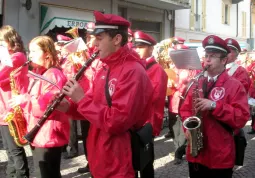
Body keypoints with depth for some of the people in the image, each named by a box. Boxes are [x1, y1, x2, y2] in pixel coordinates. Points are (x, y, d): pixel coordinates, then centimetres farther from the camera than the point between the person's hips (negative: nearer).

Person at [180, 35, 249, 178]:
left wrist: (214, 105, -23)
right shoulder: (198, 83, 10)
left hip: (221, 157, -4)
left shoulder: (235, 86, -6)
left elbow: (242, 118, -15)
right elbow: (185, 109, 14)